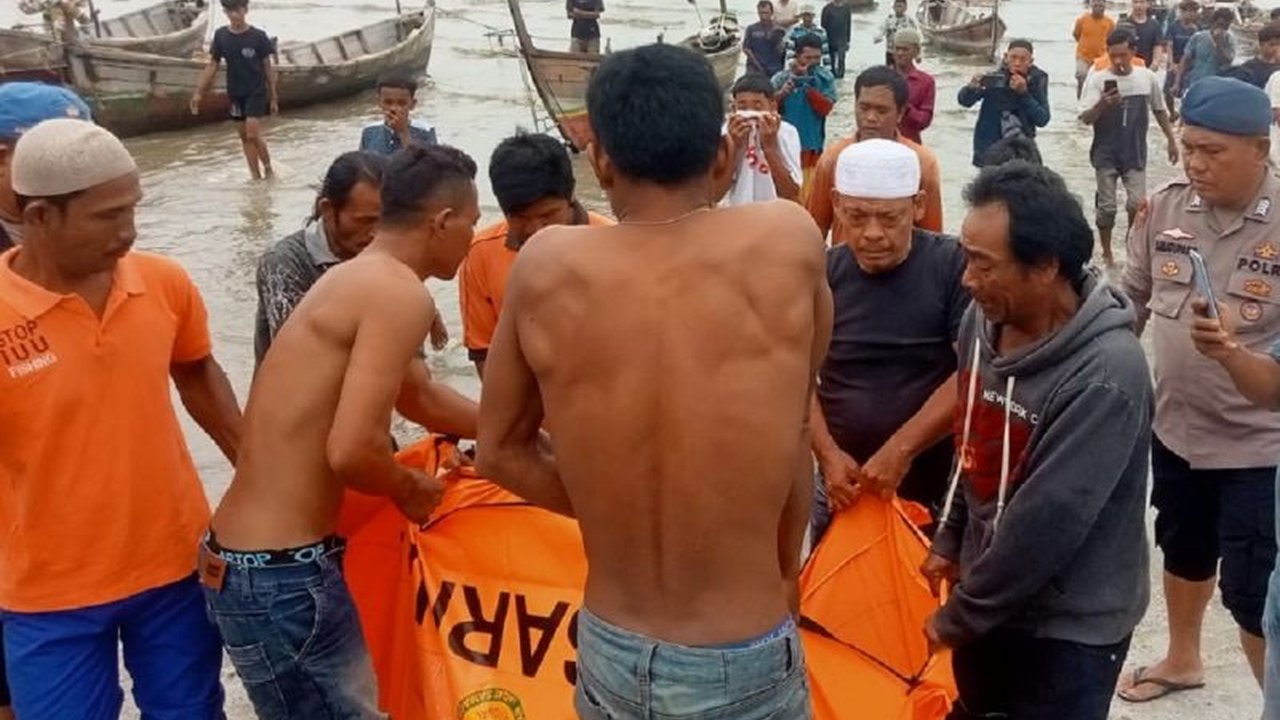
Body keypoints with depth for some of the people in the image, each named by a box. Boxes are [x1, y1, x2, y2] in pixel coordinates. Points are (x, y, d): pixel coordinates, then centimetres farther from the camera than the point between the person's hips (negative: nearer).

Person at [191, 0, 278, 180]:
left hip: (256, 91, -4)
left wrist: (273, 97, -2)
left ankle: (268, 169, 10)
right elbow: (212, 65, 5)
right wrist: (199, 92, 1)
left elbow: (268, 67, -4)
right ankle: (256, 176, 16)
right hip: (235, 93, 4)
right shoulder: (220, 35, -2)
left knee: (253, 134, -12)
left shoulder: (258, 36, -10)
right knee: (244, 136, 8)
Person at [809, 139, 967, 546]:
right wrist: (829, 456, -14)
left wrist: (901, 450, -20)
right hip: (842, 485, 3)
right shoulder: (822, 275, -1)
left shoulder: (953, 266, -11)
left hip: (936, 488, -3)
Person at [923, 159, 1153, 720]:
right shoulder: (983, 320, -6)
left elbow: (1046, 521, -27)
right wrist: (948, 539, 10)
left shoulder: (1106, 375, -29)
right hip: (990, 598, 7)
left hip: (1072, 624, -7)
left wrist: (959, 615, -18)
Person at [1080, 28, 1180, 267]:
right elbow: (1085, 119, -13)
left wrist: (1172, 140, 17)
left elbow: (1160, 111, 13)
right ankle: (1107, 254, 22)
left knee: (1137, 204, -7)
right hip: (1106, 155, -1)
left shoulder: (1147, 77, -2)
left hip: (1135, 155, 1)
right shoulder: (1097, 79, -10)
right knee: (1106, 207, 5)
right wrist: (1102, 105, -32)